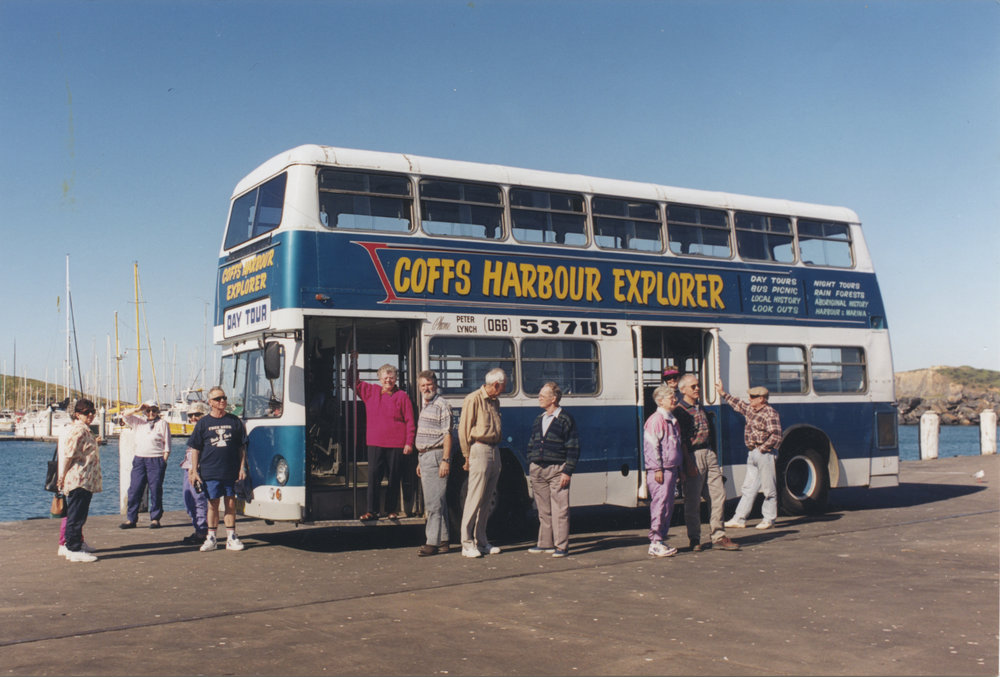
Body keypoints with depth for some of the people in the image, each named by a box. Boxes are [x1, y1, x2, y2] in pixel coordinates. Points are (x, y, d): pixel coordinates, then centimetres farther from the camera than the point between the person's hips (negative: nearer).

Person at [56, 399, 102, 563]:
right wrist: (62, 477, -15)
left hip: (85, 482, 11)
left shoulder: (85, 430, 19)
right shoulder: (78, 430, -15)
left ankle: (75, 545, 25)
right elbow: (68, 456, -19)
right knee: (76, 516, -7)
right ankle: (74, 550, -4)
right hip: (78, 481, -11)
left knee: (77, 516, 17)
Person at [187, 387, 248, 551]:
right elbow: (195, 448, 6)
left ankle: (231, 536, 11)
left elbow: (242, 447, 9)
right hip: (210, 472, 0)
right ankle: (211, 537, 13)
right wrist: (194, 471, -1)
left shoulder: (234, 421, 7)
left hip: (231, 471, 1)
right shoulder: (203, 423, 6)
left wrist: (242, 468, 1)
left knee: (231, 503, 4)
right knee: (213, 503, 4)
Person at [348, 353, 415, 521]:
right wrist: (354, 362, 8)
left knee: (394, 477, 6)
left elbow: (410, 422, -1)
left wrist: (409, 443, -6)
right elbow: (353, 381, 19)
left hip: (396, 444, -2)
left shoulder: (402, 396, 0)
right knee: (373, 476, -3)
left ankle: (392, 510, 16)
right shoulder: (370, 391, 9)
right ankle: (371, 510, 2)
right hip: (375, 444, 2)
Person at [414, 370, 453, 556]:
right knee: (433, 501, 11)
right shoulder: (425, 406, 19)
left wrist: (445, 460, -21)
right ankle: (443, 540, 16)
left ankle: (433, 542, -10)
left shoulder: (441, 405, -9)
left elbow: (447, 434, -15)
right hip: (424, 457, 10)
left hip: (436, 456, -10)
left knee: (434, 501, -10)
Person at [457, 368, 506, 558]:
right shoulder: (473, 399, -7)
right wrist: (468, 457, -8)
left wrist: (495, 448, 7)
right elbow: (463, 430, -8)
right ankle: (467, 544, -4)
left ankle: (481, 541, 15)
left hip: (494, 451, 8)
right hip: (479, 450, -8)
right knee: (475, 498, -8)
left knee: (487, 500, 9)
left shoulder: (495, 401, 17)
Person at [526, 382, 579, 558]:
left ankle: (561, 546, 1)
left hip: (557, 470, -6)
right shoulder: (538, 420, 16)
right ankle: (545, 543, 19)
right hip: (538, 470, 6)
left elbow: (573, 447, -7)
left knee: (560, 509, -4)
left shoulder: (565, 419, -4)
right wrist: (530, 468, 15)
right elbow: (531, 444, 22)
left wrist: (567, 471, -12)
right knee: (543, 509, 10)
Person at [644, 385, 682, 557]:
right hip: (659, 471, -9)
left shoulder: (672, 420, 18)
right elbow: (652, 446, -14)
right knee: (660, 505, -8)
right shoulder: (656, 420, -10)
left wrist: (679, 468, 21)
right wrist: (658, 469, -17)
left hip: (671, 469, 9)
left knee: (668, 506, 10)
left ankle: (660, 540, 17)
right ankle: (655, 543, -4)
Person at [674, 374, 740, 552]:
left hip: (708, 454, 8)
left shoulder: (700, 408, 18)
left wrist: (713, 454, 19)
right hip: (693, 455, -8)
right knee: (693, 501, -1)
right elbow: (681, 439, -13)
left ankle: (718, 537, 11)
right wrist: (688, 463, -18)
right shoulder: (679, 410, -7)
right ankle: (694, 540, 8)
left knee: (718, 495, 5)